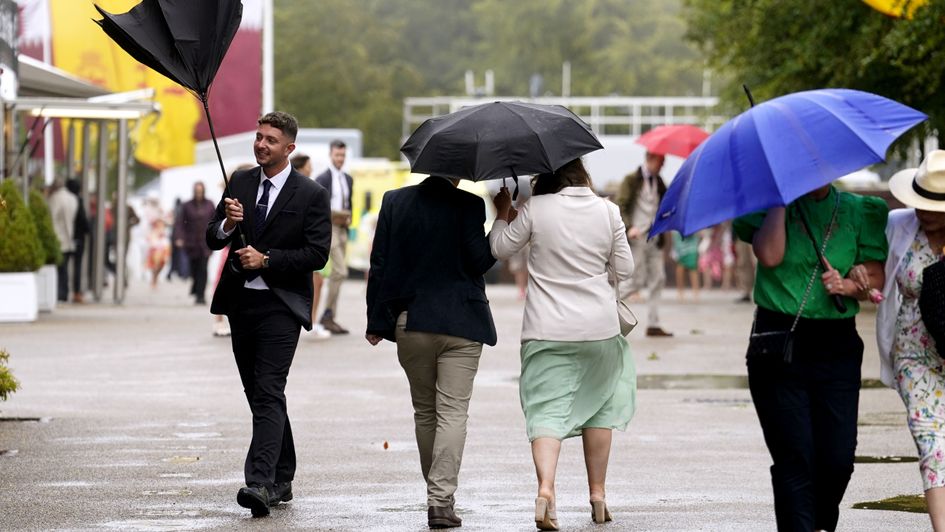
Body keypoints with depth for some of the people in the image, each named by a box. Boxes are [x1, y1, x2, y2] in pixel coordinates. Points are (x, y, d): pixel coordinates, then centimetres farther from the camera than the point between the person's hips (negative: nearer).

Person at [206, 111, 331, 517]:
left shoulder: (311, 195, -4)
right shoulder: (240, 182, 10)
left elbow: (317, 254, -9)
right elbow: (212, 239, 8)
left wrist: (266, 259, -16)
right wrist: (227, 224, -14)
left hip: (280, 306, -6)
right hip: (241, 302, 6)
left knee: (269, 395, -16)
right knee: (259, 395, 11)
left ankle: (260, 483, -25)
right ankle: (281, 481, 21)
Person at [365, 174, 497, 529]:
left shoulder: (394, 202, 2)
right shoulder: (468, 206, -8)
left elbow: (379, 264, 2)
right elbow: (479, 261, -10)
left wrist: (377, 321, 6)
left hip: (410, 324, 3)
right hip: (461, 325, -3)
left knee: (424, 412, 16)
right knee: (452, 412, -3)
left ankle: (438, 493, 22)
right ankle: (441, 498, -15)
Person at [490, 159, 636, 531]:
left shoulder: (535, 209, -8)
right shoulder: (607, 211, -1)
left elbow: (500, 249, 4)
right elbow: (625, 268, 7)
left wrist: (503, 213, 21)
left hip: (547, 330, -2)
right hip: (600, 328, 2)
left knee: (547, 409, -4)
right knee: (598, 406, 17)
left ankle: (545, 487, -26)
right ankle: (597, 494, 21)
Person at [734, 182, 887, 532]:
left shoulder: (859, 211, 9)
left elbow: (876, 280, 5)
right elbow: (769, 255, -16)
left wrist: (848, 286, -15)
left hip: (837, 345, 2)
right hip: (779, 344, -2)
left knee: (839, 457, -2)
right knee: (794, 457, -7)